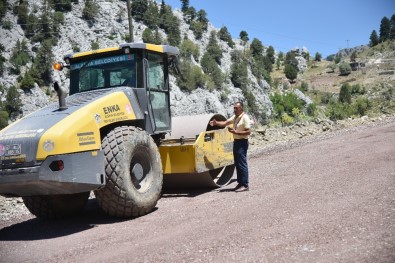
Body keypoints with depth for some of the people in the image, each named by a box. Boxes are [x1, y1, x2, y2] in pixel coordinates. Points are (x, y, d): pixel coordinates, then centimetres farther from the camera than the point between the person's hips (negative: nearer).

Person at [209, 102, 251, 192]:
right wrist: (216, 123, -11)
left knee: (242, 164, -8)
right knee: (237, 163, 12)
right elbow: (225, 123, 6)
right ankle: (240, 183, 20)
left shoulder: (245, 118, -13)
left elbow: (248, 132, -19)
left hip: (242, 142, -9)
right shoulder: (235, 117, 13)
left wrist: (235, 132, -22)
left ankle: (245, 185, -4)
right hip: (236, 141, 9)